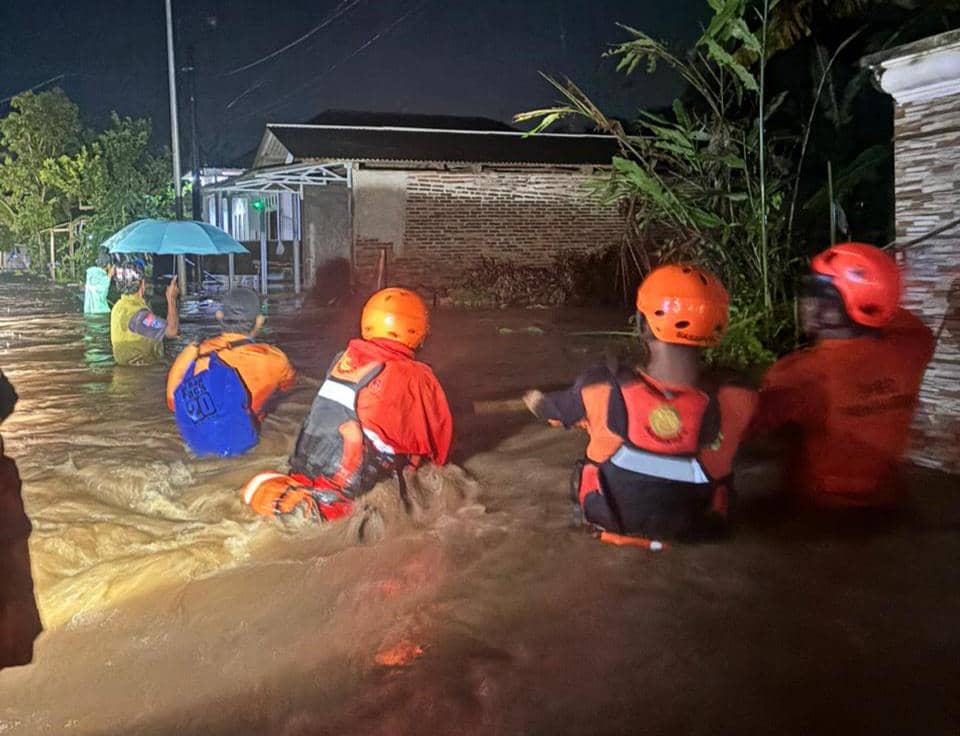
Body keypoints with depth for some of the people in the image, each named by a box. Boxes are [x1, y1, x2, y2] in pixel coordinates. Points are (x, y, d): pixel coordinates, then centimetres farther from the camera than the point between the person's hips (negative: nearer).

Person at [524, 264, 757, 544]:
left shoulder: (603, 391, -26)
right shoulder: (734, 405, -26)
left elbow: (543, 405, -2)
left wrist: (534, 399, 24)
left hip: (609, 521, 0)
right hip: (694, 531, 1)